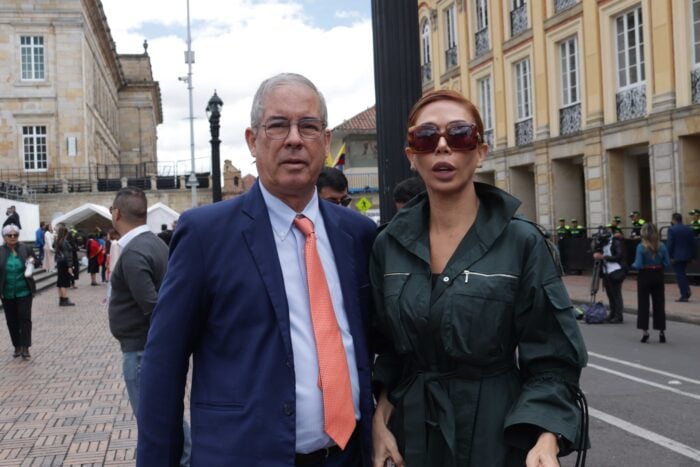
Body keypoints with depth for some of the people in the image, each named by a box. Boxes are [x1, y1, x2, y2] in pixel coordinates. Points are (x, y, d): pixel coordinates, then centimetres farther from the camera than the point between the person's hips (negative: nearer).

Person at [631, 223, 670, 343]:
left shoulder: (641, 247, -13)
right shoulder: (662, 246, -4)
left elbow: (638, 265, -16)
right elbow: (667, 263, -2)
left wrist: (633, 265, 5)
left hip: (645, 276, -3)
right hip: (658, 276, 3)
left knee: (643, 304, 6)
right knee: (659, 304, 9)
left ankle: (645, 330, 4)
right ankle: (661, 331, 10)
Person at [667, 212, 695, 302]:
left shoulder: (672, 230, -11)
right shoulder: (689, 229, 6)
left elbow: (669, 244, -14)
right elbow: (692, 244, 8)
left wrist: (669, 257, -9)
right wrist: (692, 256, 13)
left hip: (677, 256, -6)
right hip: (687, 256, 6)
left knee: (680, 275, -1)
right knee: (682, 273, 22)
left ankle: (684, 295, -4)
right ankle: (687, 290, 11)